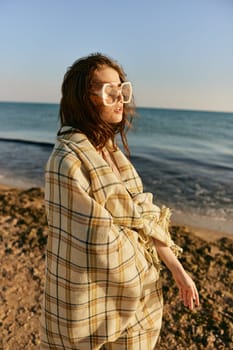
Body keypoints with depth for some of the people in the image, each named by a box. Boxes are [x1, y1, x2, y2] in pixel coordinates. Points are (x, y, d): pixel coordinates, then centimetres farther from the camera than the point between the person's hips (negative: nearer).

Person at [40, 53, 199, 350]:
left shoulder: (112, 150, 1)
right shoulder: (68, 160, -24)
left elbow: (142, 216, 3)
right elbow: (96, 240, -23)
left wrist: (177, 269, 5)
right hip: (95, 300, -6)